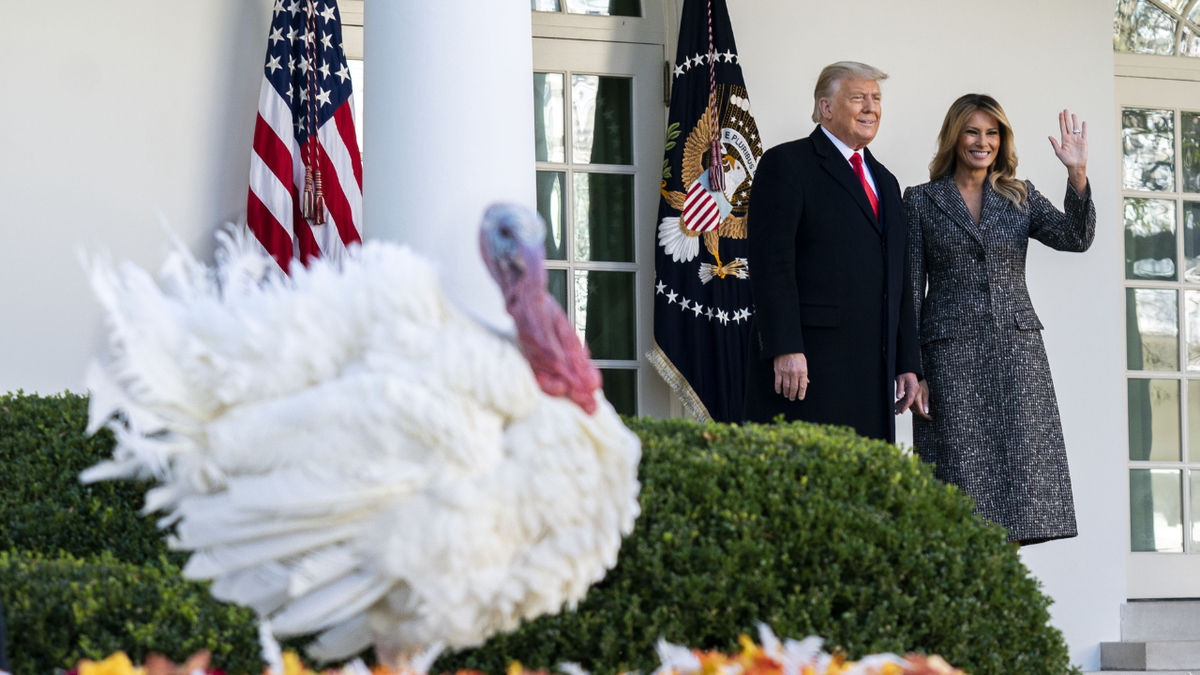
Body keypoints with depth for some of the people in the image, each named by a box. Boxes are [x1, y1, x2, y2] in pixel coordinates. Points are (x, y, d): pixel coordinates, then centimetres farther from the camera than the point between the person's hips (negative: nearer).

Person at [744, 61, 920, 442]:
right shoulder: (786, 164, -1)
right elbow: (770, 262, -11)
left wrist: (907, 363, 16)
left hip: (872, 372, 7)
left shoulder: (885, 182, 23)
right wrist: (785, 349, -20)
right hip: (805, 364, -7)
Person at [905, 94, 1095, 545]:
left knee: (1016, 476, -3)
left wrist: (1078, 173, -18)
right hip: (952, 355, -2)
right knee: (963, 477, -6)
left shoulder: (1020, 198, 13)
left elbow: (1075, 238, -4)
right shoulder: (921, 202, 7)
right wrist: (910, 370, -4)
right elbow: (910, 291, 4)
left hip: (1016, 352, 2)